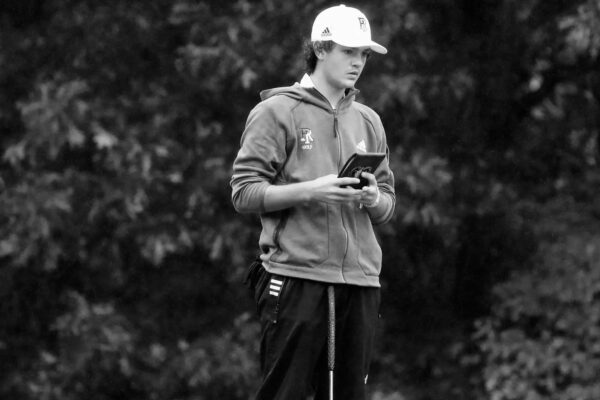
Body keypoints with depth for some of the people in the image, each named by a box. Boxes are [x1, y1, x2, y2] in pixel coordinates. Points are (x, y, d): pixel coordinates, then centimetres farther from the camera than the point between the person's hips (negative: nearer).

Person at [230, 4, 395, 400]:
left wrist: (374, 199, -6)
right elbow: (244, 192, -5)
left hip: (359, 279, 5)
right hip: (295, 275, -5)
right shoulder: (277, 111, 1)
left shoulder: (368, 121, 18)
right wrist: (309, 190, -18)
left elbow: (387, 208, 18)